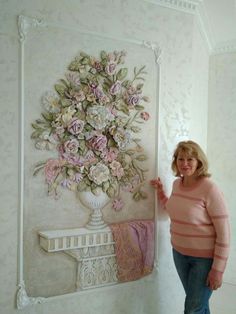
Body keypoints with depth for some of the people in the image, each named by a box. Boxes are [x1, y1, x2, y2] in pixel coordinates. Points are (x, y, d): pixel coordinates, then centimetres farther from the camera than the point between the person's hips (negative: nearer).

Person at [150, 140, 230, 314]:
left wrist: (218, 269, -18)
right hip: (179, 253, 6)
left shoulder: (210, 189, -21)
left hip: (204, 258, -6)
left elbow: (224, 231, -19)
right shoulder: (177, 183, -1)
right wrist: (160, 191, 9)